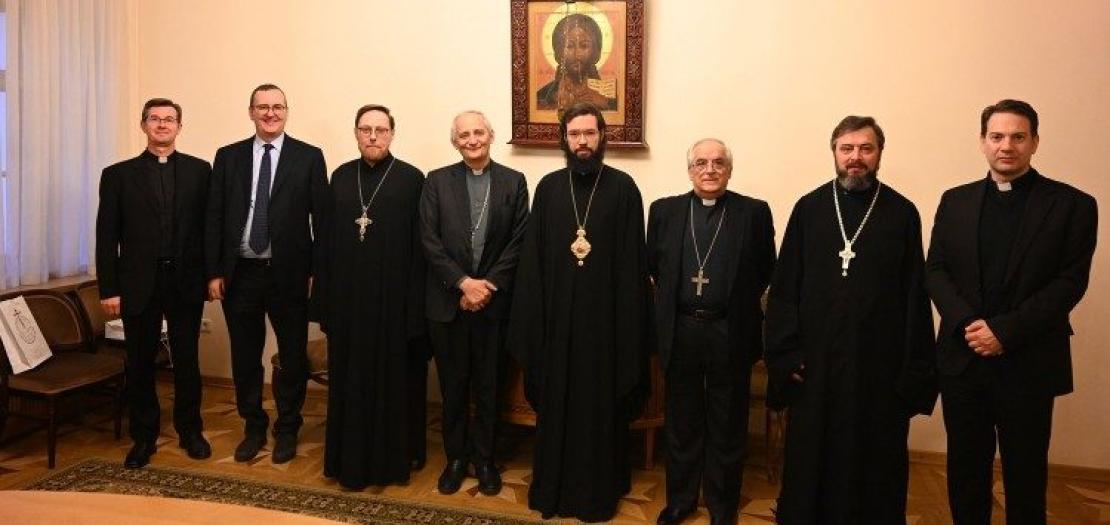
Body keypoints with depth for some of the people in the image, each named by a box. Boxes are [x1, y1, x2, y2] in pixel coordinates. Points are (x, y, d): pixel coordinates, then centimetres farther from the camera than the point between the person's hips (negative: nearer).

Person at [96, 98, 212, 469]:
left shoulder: (200, 170, 4)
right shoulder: (118, 175, 4)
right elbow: (107, 237, 1)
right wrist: (109, 289, -4)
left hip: (186, 281, 0)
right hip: (138, 283, 0)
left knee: (187, 360, 9)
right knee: (139, 364, 9)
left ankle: (190, 430, 24)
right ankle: (143, 436, 24)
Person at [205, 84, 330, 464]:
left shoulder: (309, 157, -1)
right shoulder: (228, 157, 6)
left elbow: (322, 218, -2)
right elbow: (214, 218, 5)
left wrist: (318, 271, -6)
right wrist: (214, 272, 0)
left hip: (289, 274, -2)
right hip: (239, 273, 2)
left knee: (293, 357, 8)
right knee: (245, 358, 12)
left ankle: (287, 430, 26)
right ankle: (253, 428, 30)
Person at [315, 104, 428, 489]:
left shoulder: (412, 179, -3)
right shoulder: (340, 177, 8)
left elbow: (421, 246, -6)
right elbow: (328, 240, 8)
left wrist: (417, 305, -10)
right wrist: (326, 299, 4)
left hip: (394, 298, -3)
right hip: (348, 297, 4)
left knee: (393, 380, 6)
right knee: (350, 380, 11)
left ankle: (393, 459, 20)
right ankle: (350, 461, 25)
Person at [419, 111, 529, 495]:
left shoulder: (514, 182, 3)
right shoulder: (437, 181, 3)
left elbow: (519, 242, -3)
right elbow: (429, 240, -4)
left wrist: (487, 285, -11)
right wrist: (463, 282, -13)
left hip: (494, 300, 0)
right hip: (447, 300, 0)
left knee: (488, 384, 10)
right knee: (452, 384, 10)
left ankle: (484, 458, 24)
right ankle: (455, 457, 25)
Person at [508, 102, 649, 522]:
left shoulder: (622, 188, -3)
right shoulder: (548, 187, 5)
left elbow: (631, 260, -5)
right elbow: (532, 257, 4)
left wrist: (628, 321, -9)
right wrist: (531, 316, -1)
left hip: (604, 315, -2)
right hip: (557, 314, 3)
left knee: (602, 405, 8)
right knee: (555, 404, 12)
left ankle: (598, 491, 23)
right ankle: (553, 488, 27)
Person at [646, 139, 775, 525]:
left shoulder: (754, 212, -1)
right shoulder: (665, 210, 4)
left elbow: (765, 271, 2)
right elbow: (653, 265, 9)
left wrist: (737, 301, 4)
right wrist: (676, 297, 8)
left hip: (730, 333, -1)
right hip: (680, 330, 2)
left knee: (727, 426, 11)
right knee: (681, 422, 13)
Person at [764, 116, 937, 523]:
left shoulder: (902, 213, 0)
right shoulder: (808, 208, 3)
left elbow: (915, 296, -1)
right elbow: (783, 288, 2)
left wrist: (915, 370, -4)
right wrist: (786, 354, -4)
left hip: (880, 365, 0)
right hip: (815, 362, 1)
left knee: (876, 464, 10)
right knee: (811, 459, 11)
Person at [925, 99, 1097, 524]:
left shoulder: (1072, 205, -2)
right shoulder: (955, 201, 8)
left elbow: (1070, 282, -8)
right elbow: (936, 270, 3)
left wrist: (1005, 331, -17)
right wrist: (966, 323, -14)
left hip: (1028, 364, -2)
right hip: (962, 359, 3)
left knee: (1025, 475, 11)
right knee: (965, 471, 13)